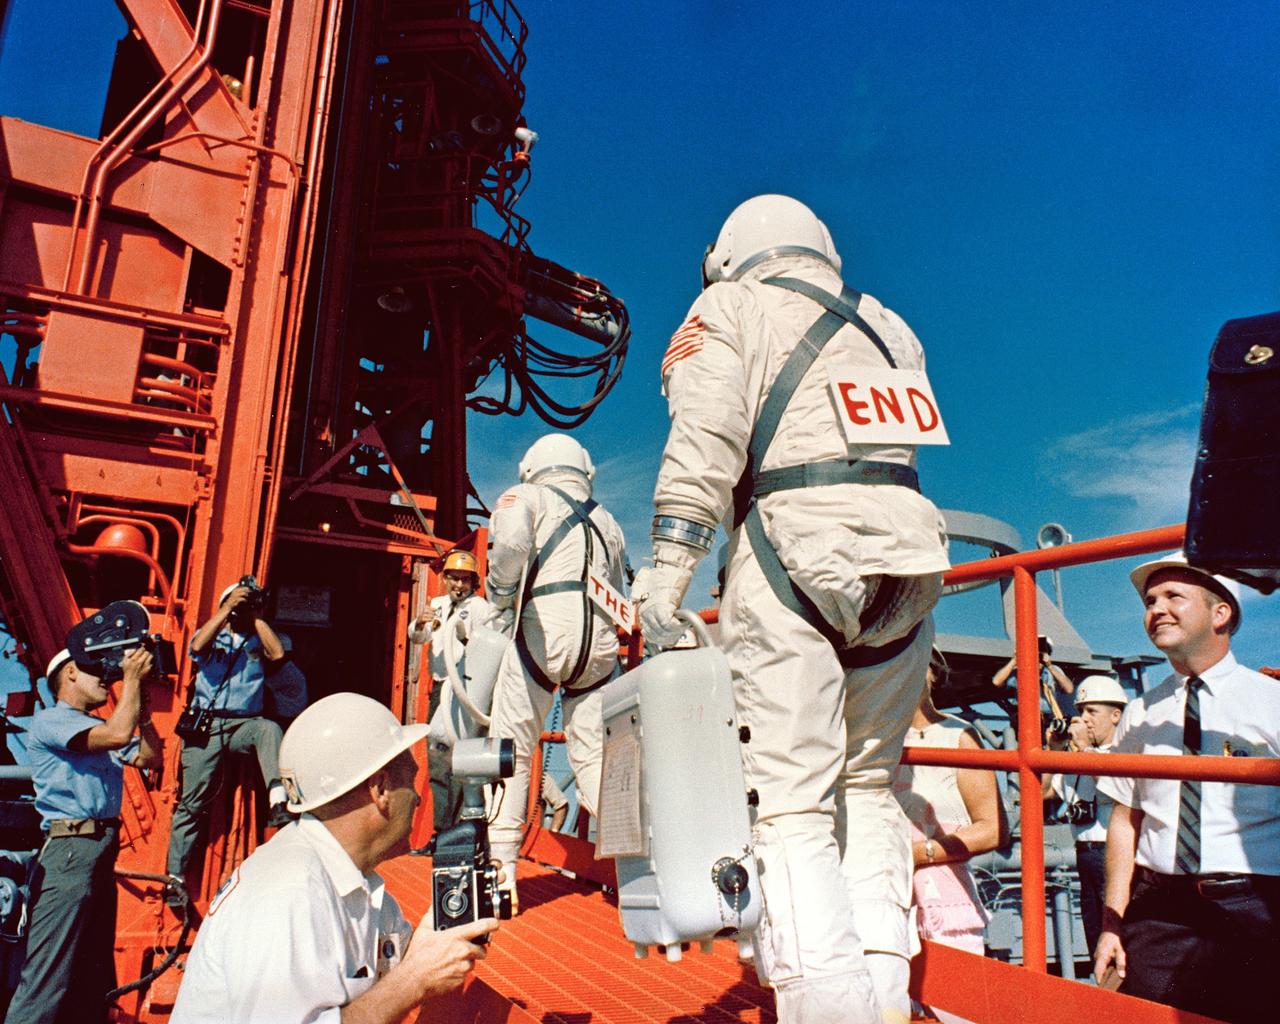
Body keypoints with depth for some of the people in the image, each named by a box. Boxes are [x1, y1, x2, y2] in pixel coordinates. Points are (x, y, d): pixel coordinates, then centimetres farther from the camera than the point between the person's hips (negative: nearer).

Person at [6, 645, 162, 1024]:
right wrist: (132, 678, -13)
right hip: (70, 849, -9)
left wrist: (141, 702, 10)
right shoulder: (49, 721, -8)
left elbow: (150, 757, 14)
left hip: (103, 851, 9)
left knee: (95, 971, 13)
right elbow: (118, 735, -22)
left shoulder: (100, 726, 18)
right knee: (48, 977, -8)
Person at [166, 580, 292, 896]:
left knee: (269, 728, -35)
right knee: (192, 802, 1)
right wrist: (229, 607, -10)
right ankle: (176, 876, 12)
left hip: (245, 723, 0)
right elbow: (198, 646, -10)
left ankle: (278, 804, -49)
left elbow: (278, 653, -5)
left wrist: (256, 616, 1)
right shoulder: (211, 636, 15)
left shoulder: (258, 641, 17)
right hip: (206, 725, 0)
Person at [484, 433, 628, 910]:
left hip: (545, 626, -5)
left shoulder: (525, 496, 12)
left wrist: (499, 593, 2)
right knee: (594, 756, 9)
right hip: (601, 640, 5)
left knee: (511, 751, 4)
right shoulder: (606, 521, 28)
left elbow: (512, 541, -12)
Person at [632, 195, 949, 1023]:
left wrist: (667, 570, -8)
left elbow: (706, 438, -3)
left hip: (795, 544, -5)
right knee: (870, 786, 14)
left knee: (790, 804, -5)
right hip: (909, 552, 6)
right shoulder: (888, 325, 27)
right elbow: (914, 442, 19)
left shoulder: (732, 305, 12)